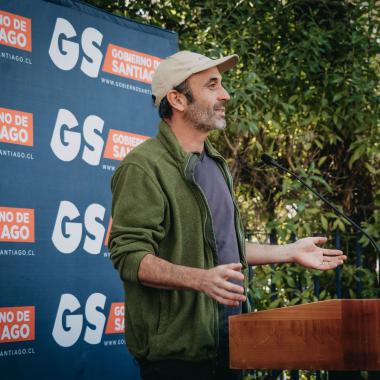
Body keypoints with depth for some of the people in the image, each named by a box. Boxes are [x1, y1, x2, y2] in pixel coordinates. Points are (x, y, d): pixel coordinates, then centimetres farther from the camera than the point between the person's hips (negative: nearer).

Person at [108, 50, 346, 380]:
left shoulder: (215, 165, 17)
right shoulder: (143, 167, -13)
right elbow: (130, 256, -21)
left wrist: (289, 253, 20)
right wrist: (202, 279, -33)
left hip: (229, 340, 8)